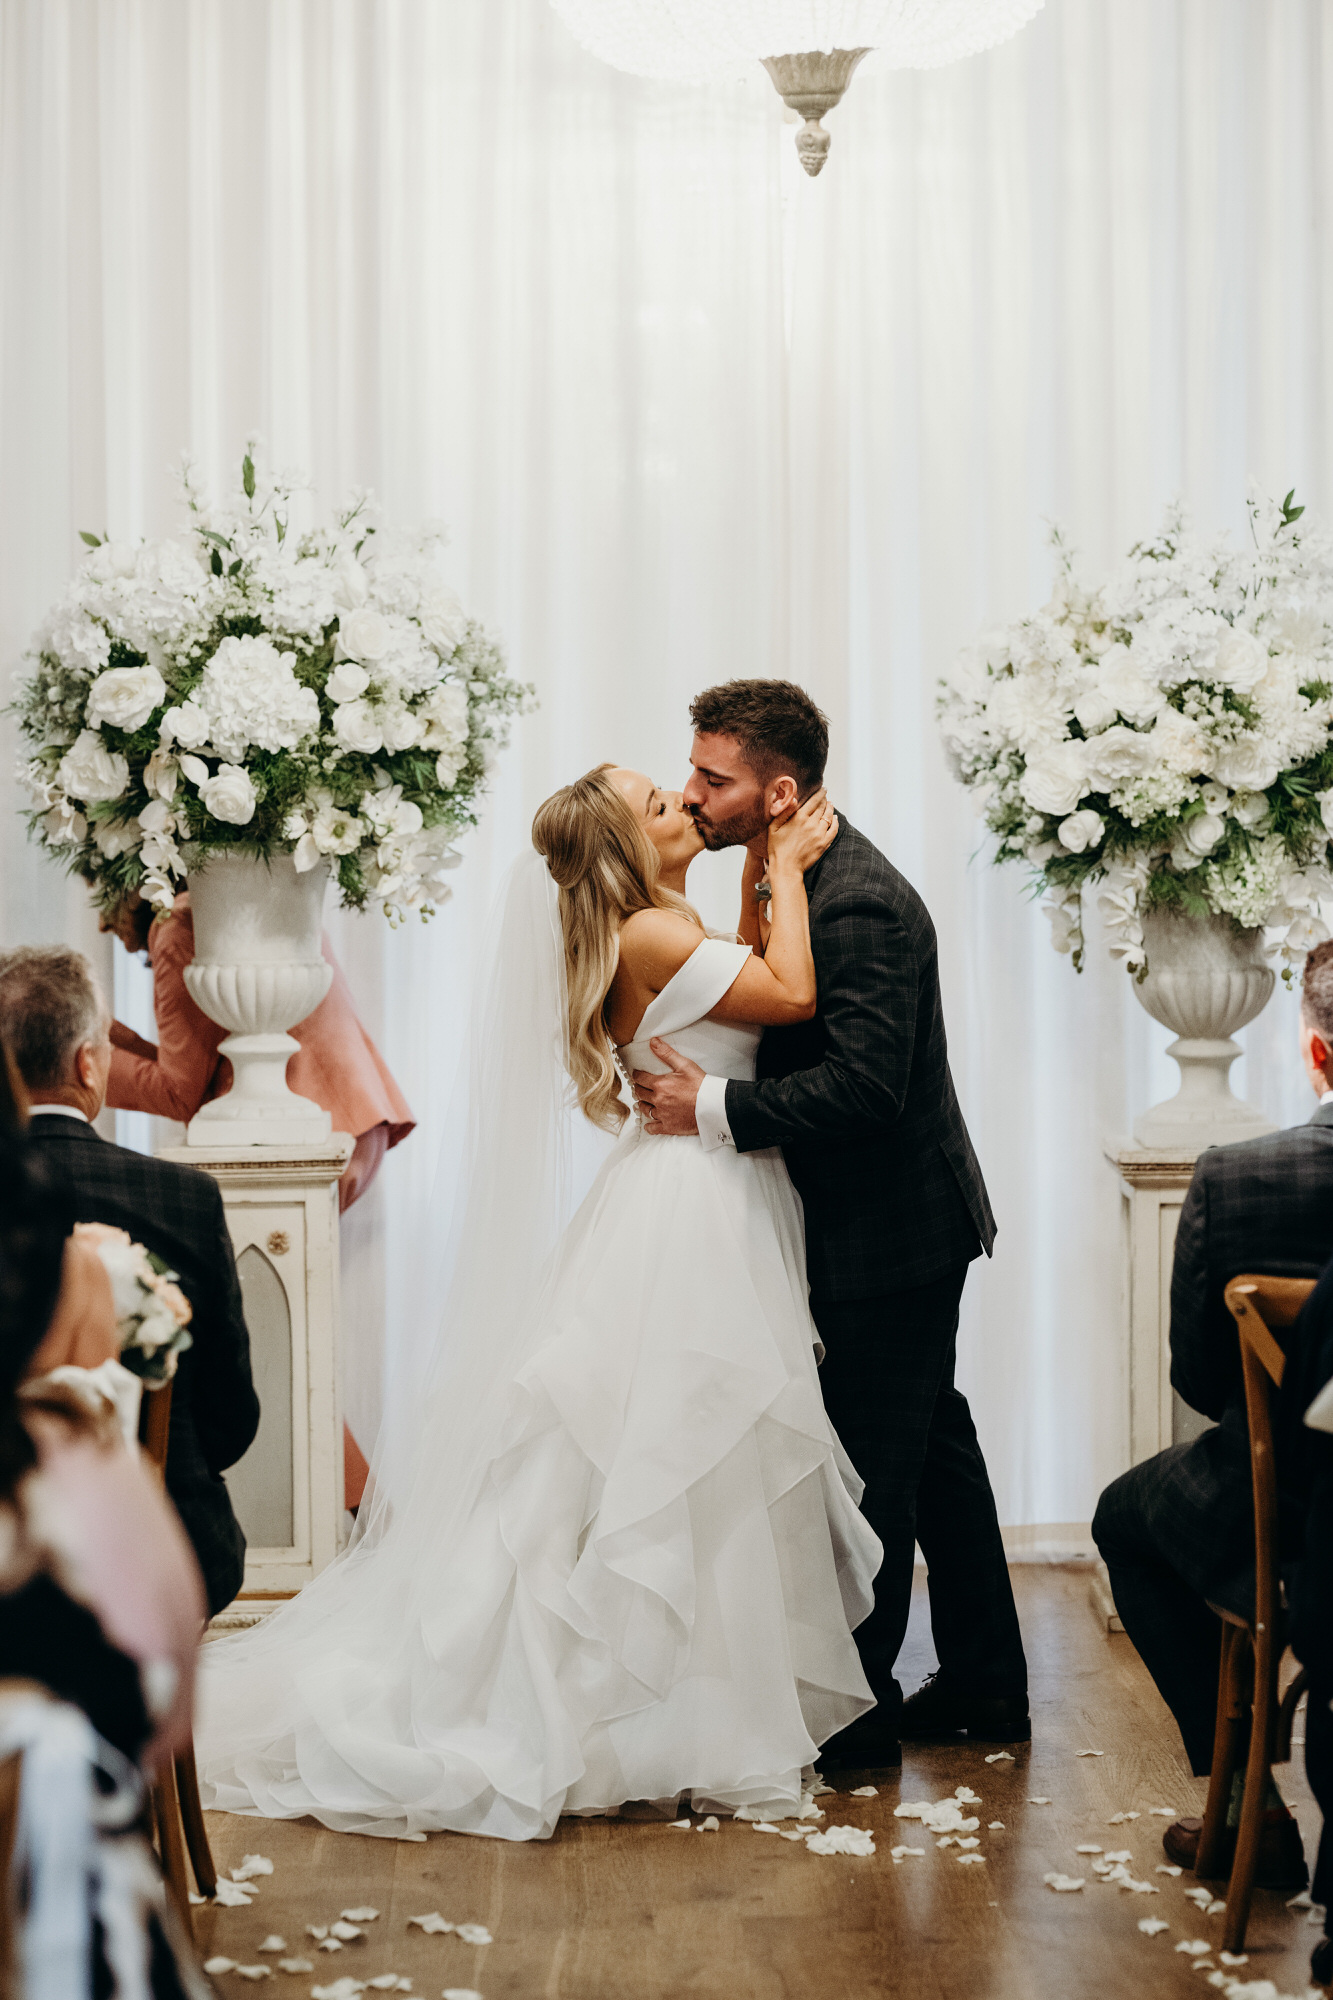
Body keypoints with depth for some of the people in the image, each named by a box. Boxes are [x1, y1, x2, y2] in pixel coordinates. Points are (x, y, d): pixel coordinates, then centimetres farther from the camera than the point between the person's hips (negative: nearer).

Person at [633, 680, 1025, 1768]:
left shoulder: (859, 904, -25)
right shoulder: (801, 876, 7)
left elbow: (861, 1086, -31)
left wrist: (714, 1106, -26)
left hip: (892, 1230, -11)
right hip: (902, 1224, 11)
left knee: (872, 1472, -1)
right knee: (934, 1444, 18)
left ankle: (859, 1709, 10)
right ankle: (986, 1686, 30)